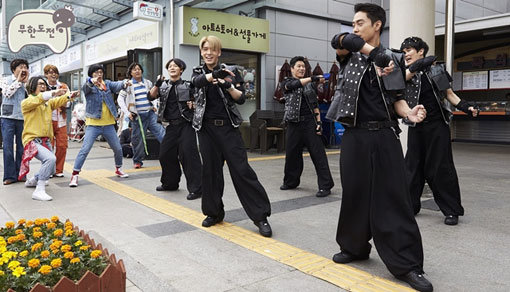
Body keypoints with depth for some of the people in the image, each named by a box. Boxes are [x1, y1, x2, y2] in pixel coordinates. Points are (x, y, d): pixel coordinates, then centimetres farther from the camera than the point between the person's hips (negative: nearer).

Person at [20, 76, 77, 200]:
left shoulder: (48, 102, 15)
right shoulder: (26, 102, -3)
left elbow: (59, 101, -4)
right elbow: (37, 100, -25)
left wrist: (69, 95, -26)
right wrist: (54, 93, -38)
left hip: (46, 141, 7)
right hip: (33, 140, -7)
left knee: (50, 170, 18)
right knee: (50, 158, -33)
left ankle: (32, 181, 47)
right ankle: (39, 191, -27)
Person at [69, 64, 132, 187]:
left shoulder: (107, 83, 7)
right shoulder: (88, 85, -3)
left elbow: (116, 85, -11)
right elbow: (85, 87, -26)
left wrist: (125, 83, -36)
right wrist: (92, 81, -50)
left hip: (108, 124, 4)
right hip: (93, 124, -4)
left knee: (118, 148, 13)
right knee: (85, 149, -11)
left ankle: (119, 169, 35)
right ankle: (75, 175, -3)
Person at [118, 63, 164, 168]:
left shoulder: (148, 83, 10)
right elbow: (120, 99, 3)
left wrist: (154, 106, 10)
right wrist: (127, 112, -6)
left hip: (150, 113, 2)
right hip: (137, 116, -2)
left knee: (160, 132, -17)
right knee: (138, 139, 5)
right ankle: (137, 161, 21)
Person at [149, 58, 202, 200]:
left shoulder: (187, 85, 2)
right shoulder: (164, 86, 12)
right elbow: (152, 96, 1)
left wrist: (193, 104, -13)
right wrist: (157, 84, -13)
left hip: (186, 124, -5)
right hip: (172, 125, 5)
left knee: (188, 155, -13)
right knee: (165, 154, 9)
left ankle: (196, 188, -8)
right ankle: (170, 183, 28)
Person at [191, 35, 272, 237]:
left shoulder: (229, 72, 5)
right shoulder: (198, 72, 9)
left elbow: (241, 98, -3)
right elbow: (197, 81, -16)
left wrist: (228, 85, -22)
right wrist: (214, 75, -37)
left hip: (228, 126, -2)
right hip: (206, 128, 2)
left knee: (241, 169, -7)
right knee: (210, 170, 6)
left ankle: (260, 216, -2)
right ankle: (213, 212, 23)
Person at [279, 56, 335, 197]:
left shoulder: (311, 84, 12)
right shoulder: (286, 82, 7)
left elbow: (315, 104, 11)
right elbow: (294, 85, -17)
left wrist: (319, 121, -1)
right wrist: (312, 78, -28)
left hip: (309, 123, 0)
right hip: (293, 123, 1)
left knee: (318, 153, -8)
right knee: (292, 153, 8)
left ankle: (325, 186, -7)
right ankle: (291, 181, 27)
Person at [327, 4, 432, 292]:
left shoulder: (394, 59, 6)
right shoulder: (349, 54, 7)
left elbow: (397, 98, 8)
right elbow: (339, 39, -15)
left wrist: (409, 112, -14)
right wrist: (375, 54, -23)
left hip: (384, 137, -1)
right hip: (355, 136, 2)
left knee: (394, 199, -3)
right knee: (354, 195, 11)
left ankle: (407, 264, 3)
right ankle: (355, 246, 30)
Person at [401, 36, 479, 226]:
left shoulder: (438, 69, 5)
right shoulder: (406, 72, 6)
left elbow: (449, 94, 9)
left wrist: (465, 107, -5)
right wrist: (417, 66, -29)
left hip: (437, 126, -2)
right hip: (416, 127, 2)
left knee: (441, 168, -1)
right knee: (413, 165, 7)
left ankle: (452, 210, 10)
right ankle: (410, 205, 20)